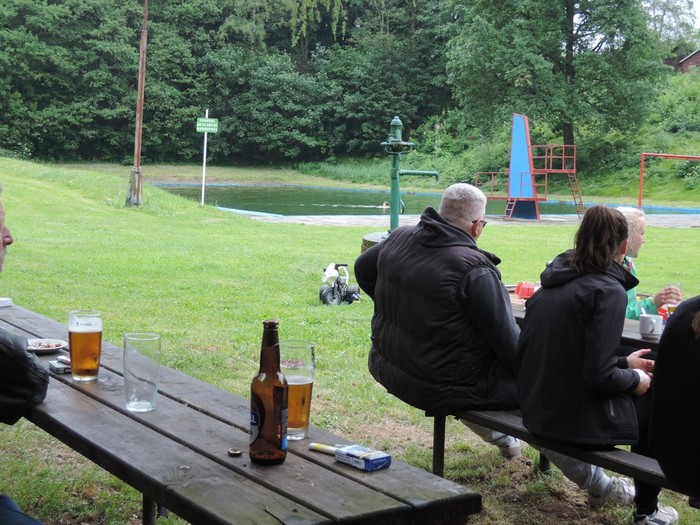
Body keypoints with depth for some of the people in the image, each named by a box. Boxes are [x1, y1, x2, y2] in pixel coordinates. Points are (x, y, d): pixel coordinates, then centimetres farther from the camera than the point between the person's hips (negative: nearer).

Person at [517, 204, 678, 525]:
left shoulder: (555, 281, 5)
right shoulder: (608, 291, -18)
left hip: (539, 412, 7)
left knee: (636, 376, 27)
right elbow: (598, 375, -22)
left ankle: (588, 474, 30)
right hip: (579, 421, -7)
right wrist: (635, 379, -2)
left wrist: (624, 363, 20)